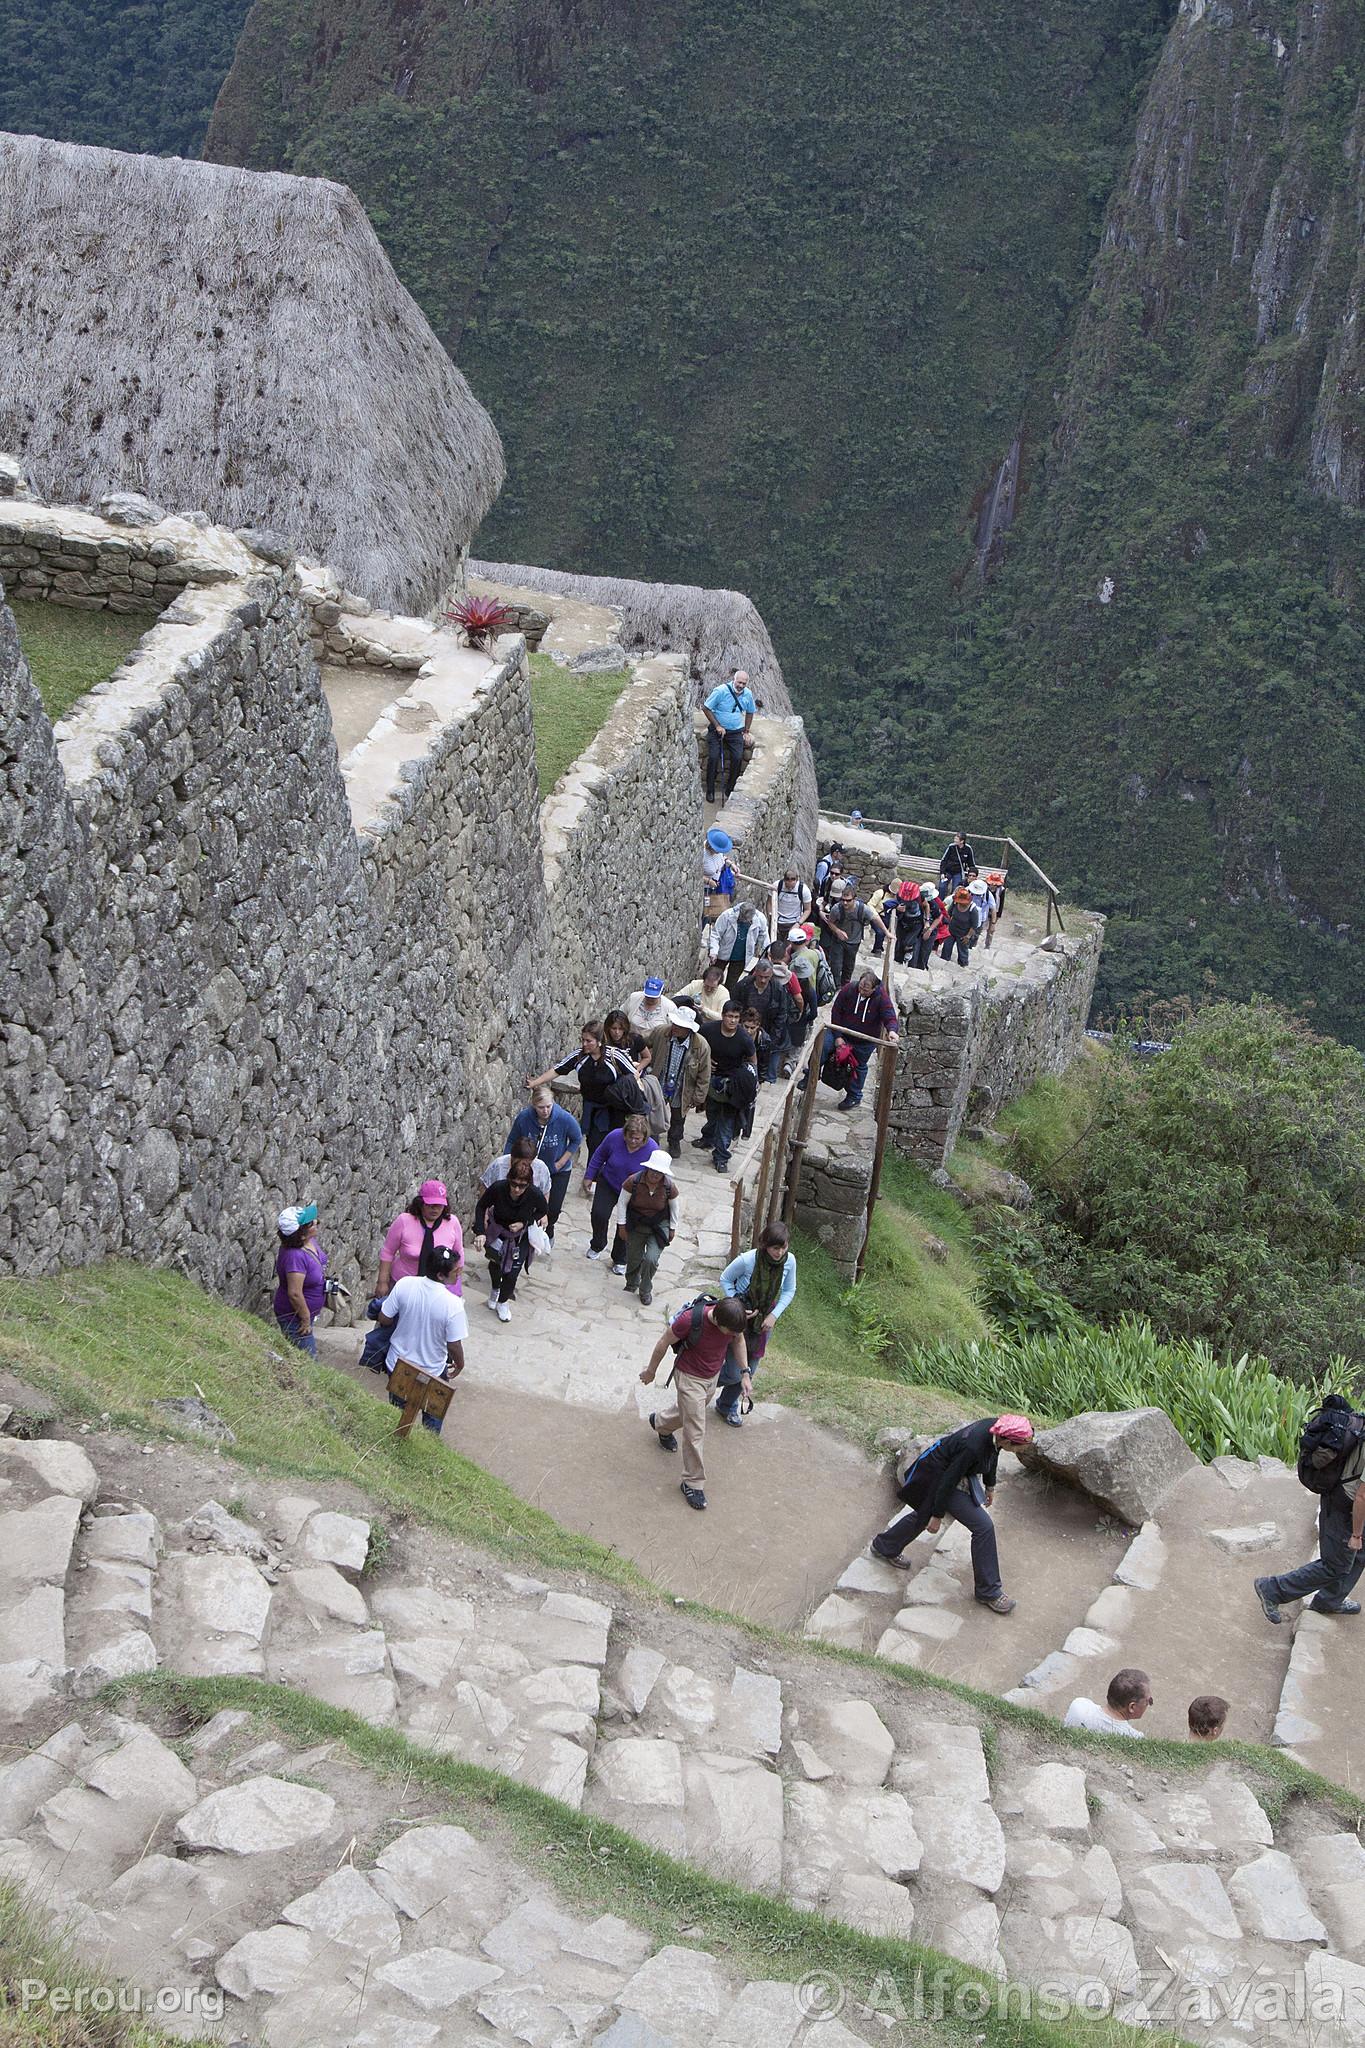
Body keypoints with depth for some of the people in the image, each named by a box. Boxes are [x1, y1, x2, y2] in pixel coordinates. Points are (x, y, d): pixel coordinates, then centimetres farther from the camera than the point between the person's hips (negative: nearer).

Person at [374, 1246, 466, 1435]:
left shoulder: (404, 1285, -21)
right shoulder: (453, 1304, -30)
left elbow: (384, 1319, -10)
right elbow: (454, 1345, -20)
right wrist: (459, 1364, 2)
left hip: (397, 1364, 3)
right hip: (432, 1372, -3)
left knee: (397, 1413, 29)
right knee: (433, 1415, 27)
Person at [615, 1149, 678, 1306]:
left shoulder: (669, 1186, -19)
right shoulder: (633, 1181, -24)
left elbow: (674, 1207, -1)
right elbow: (622, 1203, -10)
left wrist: (673, 1228, 7)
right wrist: (621, 1225, -5)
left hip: (659, 1226, -1)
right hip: (635, 1226, 1)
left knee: (651, 1259, -13)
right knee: (633, 1259, 15)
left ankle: (645, 1291, 13)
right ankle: (631, 1284, 47)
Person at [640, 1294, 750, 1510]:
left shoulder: (734, 1318, -23)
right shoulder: (690, 1319, -37)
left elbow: (739, 1340, 1)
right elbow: (664, 1343, -19)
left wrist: (744, 1373, -3)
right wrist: (651, 1371, -5)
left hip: (712, 1376, 6)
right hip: (689, 1377, -6)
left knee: (688, 1413, 29)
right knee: (695, 1432, -2)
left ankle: (660, 1423, 60)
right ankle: (693, 1483, 13)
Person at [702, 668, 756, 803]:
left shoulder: (748, 694, -2)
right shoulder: (721, 690, -17)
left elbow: (750, 712, 16)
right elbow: (707, 708, -11)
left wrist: (746, 731, 11)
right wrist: (717, 726, -14)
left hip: (736, 731, 3)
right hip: (717, 730, -3)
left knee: (738, 758, -12)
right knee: (713, 757, -15)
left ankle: (730, 789, 3)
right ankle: (710, 791, -3)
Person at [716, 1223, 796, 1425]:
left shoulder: (789, 1261, -17)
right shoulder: (747, 1260, -29)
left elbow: (789, 1291, 0)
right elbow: (725, 1280, -11)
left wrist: (774, 1314, -11)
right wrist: (738, 1307, -19)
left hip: (764, 1320, 4)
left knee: (748, 1370, 16)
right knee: (734, 1373, -1)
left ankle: (727, 1407, 41)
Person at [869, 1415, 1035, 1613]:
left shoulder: (996, 1427, -17)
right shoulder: (973, 1447, -38)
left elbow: (992, 1455, 7)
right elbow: (949, 1481, -26)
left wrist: (990, 1485, 20)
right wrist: (938, 1515, -15)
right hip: (937, 1475, -9)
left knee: (925, 1513, 28)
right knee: (983, 1526, -8)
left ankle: (884, 1547, 51)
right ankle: (988, 1591, 5)